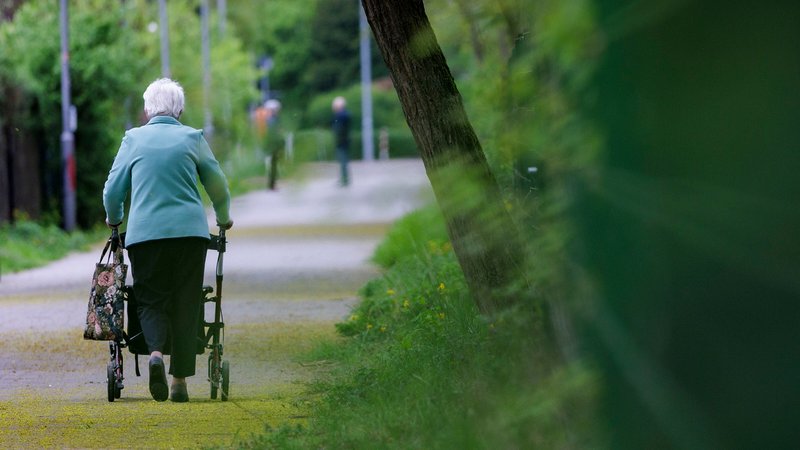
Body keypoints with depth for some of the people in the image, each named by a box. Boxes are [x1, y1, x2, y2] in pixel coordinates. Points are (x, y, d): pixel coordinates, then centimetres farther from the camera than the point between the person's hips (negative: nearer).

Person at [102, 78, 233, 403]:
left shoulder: (133, 139, 7)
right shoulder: (192, 138, 7)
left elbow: (113, 188, 10)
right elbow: (218, 184, 12)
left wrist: (114, 218, 31)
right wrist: (224, 218, 31)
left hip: (144, 232, 0)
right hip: (189, 231, 0)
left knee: (151, 299, 8)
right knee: (185, 304, 6)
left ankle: (156, 350, -22)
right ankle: (180, 381, 4)